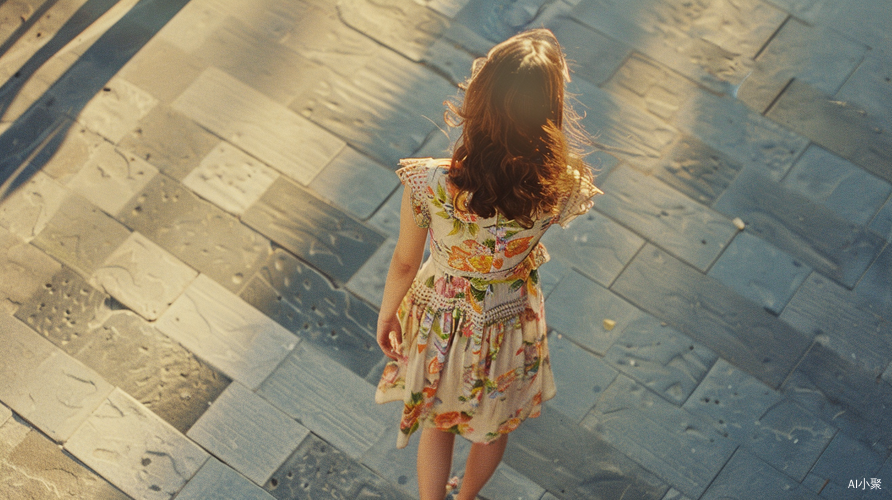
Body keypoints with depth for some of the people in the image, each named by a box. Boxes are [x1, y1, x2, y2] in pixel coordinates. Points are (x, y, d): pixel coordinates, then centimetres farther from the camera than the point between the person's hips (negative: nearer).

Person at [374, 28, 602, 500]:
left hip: (439, 321, -1)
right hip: (508, 326, 1)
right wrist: (545, 98, -20)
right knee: (494, 424, 34)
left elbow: (404, 264, -17)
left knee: (437, 421, 31)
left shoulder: (428, 183, -36)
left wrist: (385, 315, 4)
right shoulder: (559, 190, -34)